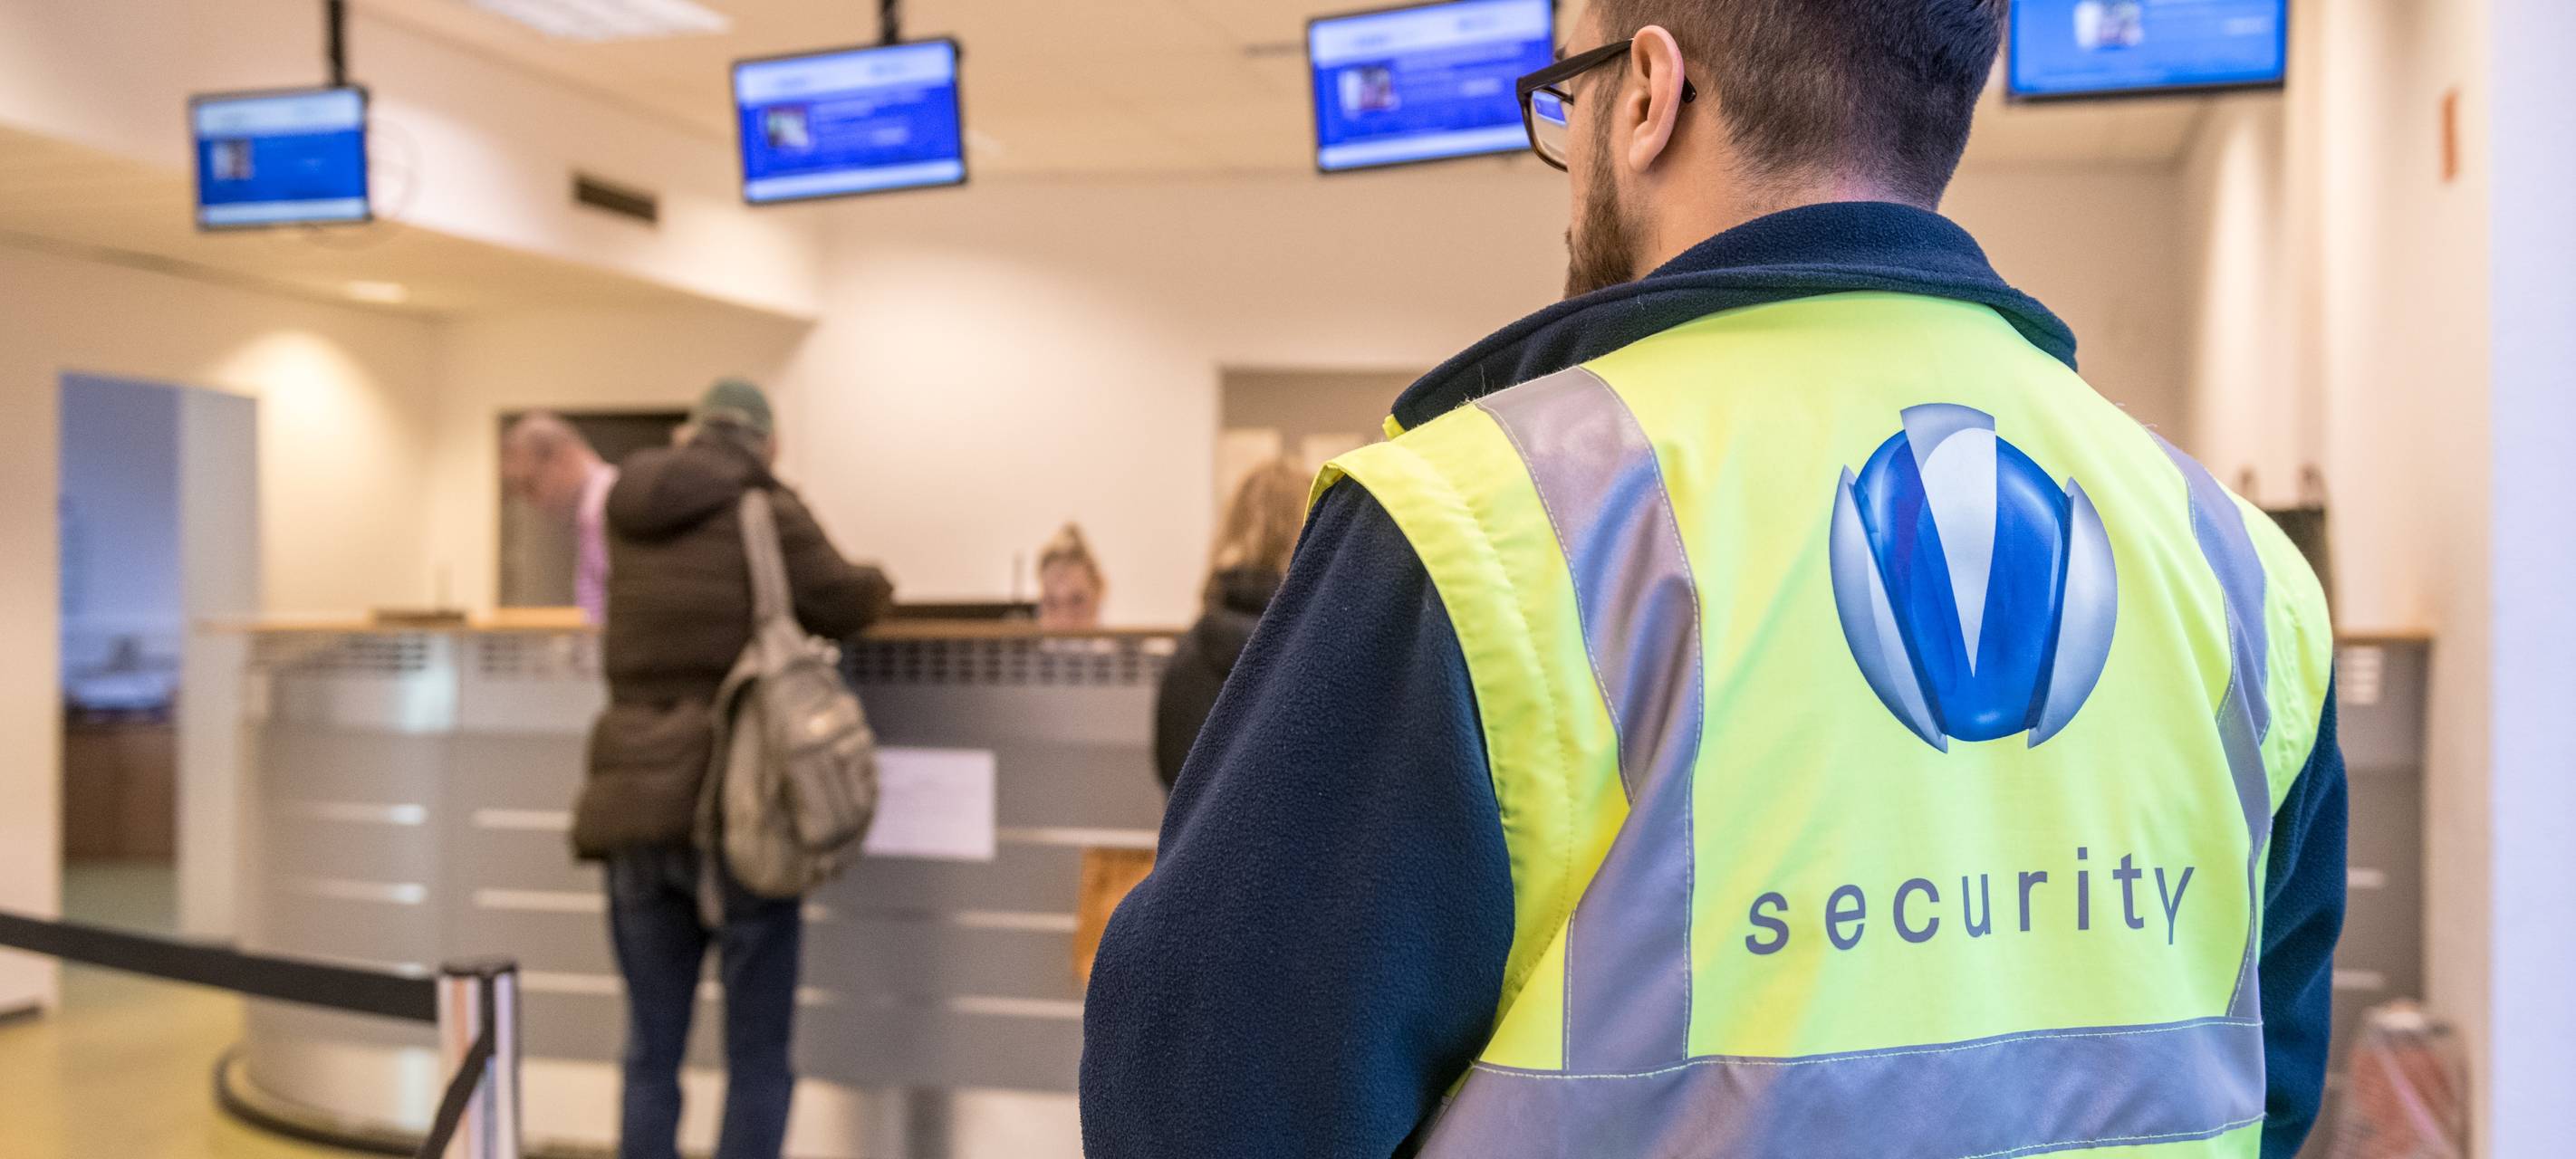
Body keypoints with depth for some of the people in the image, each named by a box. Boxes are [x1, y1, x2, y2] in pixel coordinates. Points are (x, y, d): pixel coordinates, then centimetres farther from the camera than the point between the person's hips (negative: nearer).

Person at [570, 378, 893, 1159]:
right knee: (757, 1057, 3)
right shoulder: (767, 511, -5)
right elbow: (844, 607, 0)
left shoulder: (627, 509, 10)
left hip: (637, 801, 5)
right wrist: (875, 584, 20)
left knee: (650, 1055, 12)